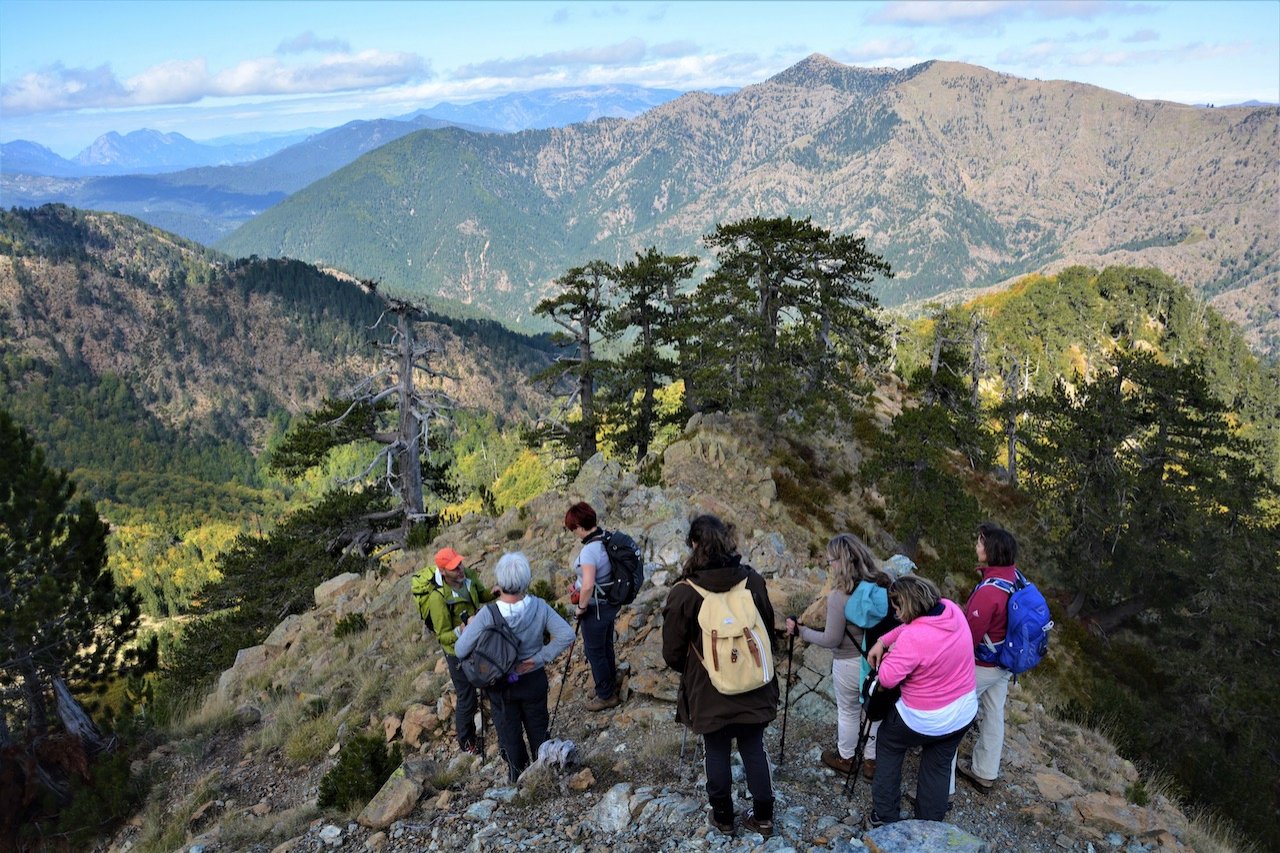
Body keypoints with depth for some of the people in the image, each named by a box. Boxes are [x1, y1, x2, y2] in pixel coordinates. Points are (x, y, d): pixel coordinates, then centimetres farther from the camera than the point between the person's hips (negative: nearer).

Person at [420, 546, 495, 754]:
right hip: (458, 652, -6)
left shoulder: (468, 576, -14)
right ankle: (466, 742, 29)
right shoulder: (438, 598, -33)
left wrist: (492, 592, -14)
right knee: (467, 700, 6)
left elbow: (481, 595, 7)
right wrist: (460, 631, -45)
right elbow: (442, 636, -26)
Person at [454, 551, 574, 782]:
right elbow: (567, 635, -24)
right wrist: (541, 658, -16)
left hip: (501, 686, -2)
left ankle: (518, 777, 41)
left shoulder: (487, 615, -30)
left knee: (509, 735, 22)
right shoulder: (539, 607, -23)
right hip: (534, 680, 2)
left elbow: (461, 651, -23)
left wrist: (468, 628, -5)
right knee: (538, 729, 25)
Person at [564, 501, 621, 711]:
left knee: (594, 652, 9)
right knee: (606, 648, 23)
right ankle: (611, 689, 39)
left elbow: (588, 586, -34)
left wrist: (581, 606, -17)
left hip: (596, 608, -9)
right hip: (610, 603, 9)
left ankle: (606, 696, 24)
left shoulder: (589, 550, -28)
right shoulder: (606, 539, -2)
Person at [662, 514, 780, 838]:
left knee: (717, 753, 16)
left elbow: (672, 654, -11)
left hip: (708, 693, -3)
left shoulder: (683, 594, -20)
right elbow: (768, 626, 5)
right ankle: (763, 817, 32)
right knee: (754, 749, 18)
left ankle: (723, 817, 33)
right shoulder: (752, 580, -10)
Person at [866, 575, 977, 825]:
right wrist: (883, 641, -5)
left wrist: (891, 654, -8)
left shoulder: (913, 638, -33)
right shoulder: (952, 610, -12)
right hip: (964, 713, 6)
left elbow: (887, 678, -25)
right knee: (939, 767, 23)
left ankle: (884, 816, 29)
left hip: (923, 720, -6)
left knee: (890, 747, 22)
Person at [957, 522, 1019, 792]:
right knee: (994, 717, 21)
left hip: (981, 666, -8)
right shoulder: (1014, 577, -8)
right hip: (1004, 665, 8)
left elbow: (969, 635, -26)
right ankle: (986, 774, 40)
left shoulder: (988, 591, -34)